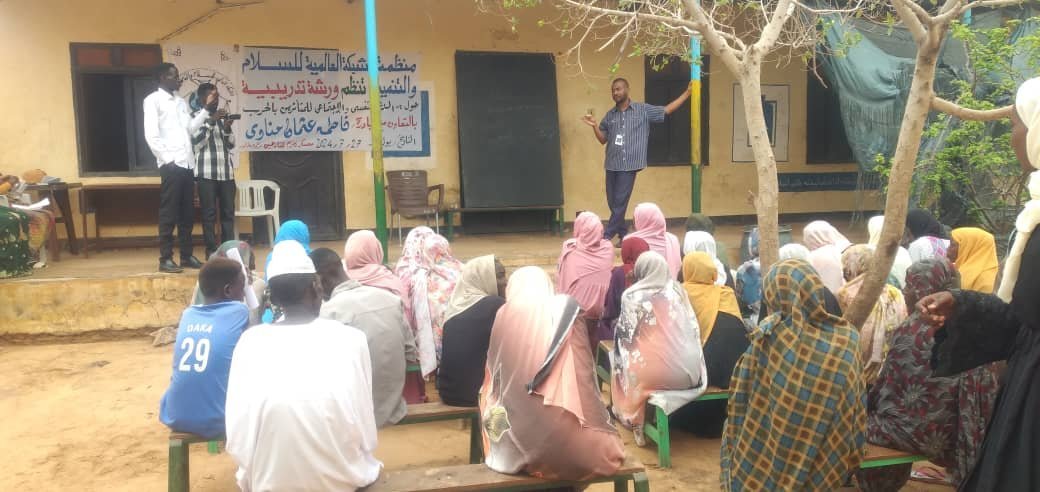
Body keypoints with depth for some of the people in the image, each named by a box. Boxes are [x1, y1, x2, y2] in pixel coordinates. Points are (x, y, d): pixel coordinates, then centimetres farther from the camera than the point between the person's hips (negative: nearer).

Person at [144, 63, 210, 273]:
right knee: (169, 214, -4)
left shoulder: (181, 101, 19)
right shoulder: (153, 100, -2)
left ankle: (186, 255, 17)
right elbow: (151, 134, -10)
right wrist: (166, 158, -14)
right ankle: (165, 258, 1)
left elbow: (191, 128, 14)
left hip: (187, 163, 7)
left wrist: (206, 108, 10)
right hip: (171, 164, -7)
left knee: (187, 213, 10)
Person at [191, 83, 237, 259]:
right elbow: (196, 142, -9)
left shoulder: (223, 116, 17)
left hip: (226, 171, 5)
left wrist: (227, 129, -3)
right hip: (207, 172, -5)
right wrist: (210, 122, -13)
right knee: (209, 213, -4)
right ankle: (211, 250, 1)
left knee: (228, 211, 4)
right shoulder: (196, 116, 1)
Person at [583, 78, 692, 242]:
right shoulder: (610, 115, 11)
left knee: (620, 202, -7)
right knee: (613, 202, 6)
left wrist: (687, 93, 3)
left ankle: (606, 236, -3)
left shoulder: (643, 110, 2)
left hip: (629, 164, -4)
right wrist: (594, 125, -4)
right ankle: (623, 234, 21)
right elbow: (603, 140, 14)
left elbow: (666, 110, 7)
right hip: (612, 164, 4)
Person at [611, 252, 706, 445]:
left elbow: (624, 334, -1)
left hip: (655, 372, -4)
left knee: (621, 358, 23)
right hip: (689, 371, 5)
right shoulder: (678, 290, 5)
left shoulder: (633, 296, -6)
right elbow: (694, 329, 10)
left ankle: (637, 422, 29)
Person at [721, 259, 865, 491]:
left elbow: (741, 404, -8)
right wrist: (848, 462, 11)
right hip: (824, 470, 3)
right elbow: (854, 414, -2)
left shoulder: (768, 335, -15)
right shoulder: (846, 339, -9)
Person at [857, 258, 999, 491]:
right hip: (949, 430, 6)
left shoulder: (911, 330, -17)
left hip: (914, 428, -6)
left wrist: (867, 396, 7)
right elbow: (984, 388, 4)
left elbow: (888, 388, -11)